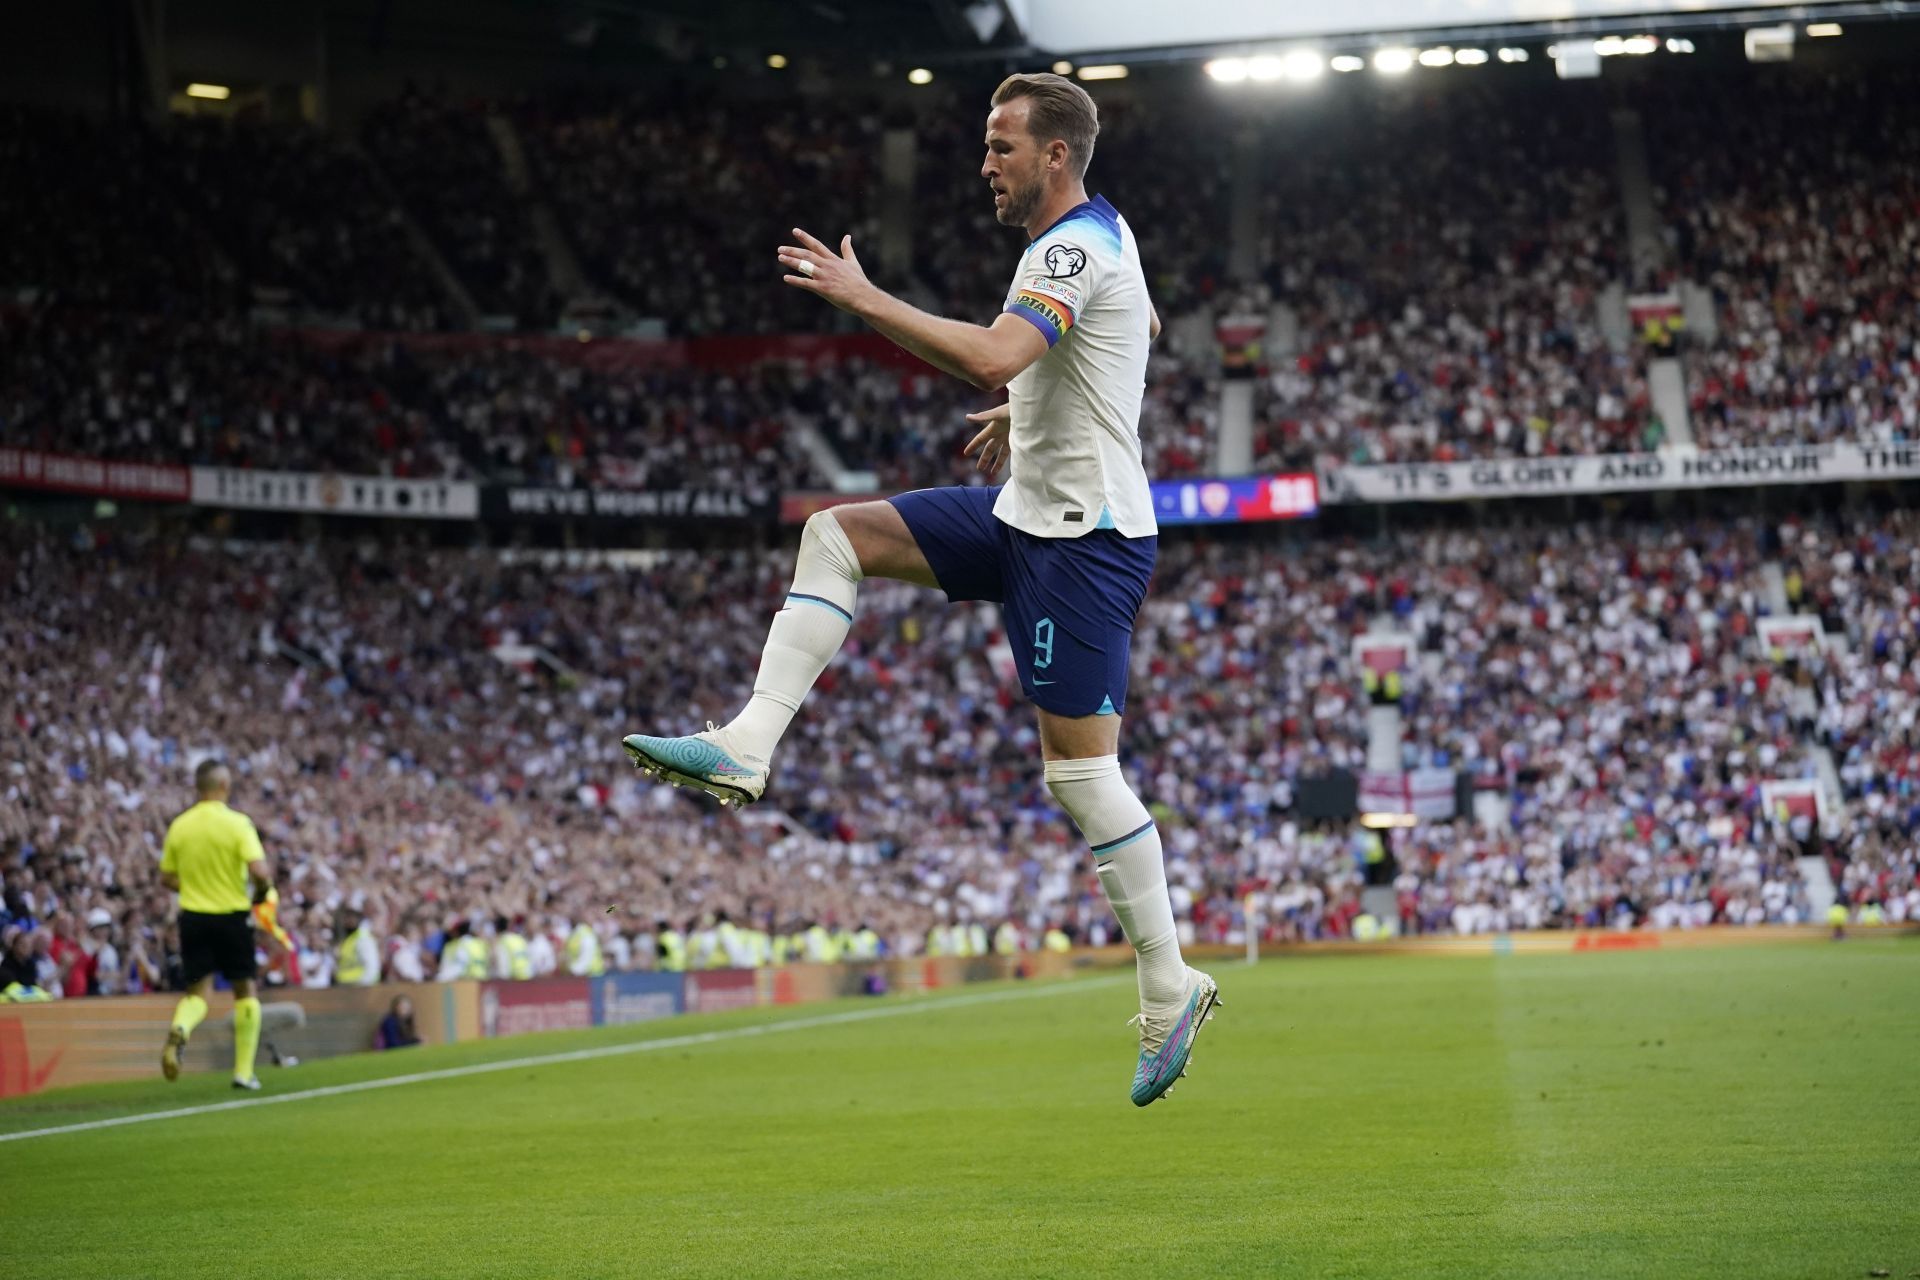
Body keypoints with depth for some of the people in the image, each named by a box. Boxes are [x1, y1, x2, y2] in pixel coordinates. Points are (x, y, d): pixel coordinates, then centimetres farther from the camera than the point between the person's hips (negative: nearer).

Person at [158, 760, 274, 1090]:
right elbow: (259, 870, -20)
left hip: (193, 916, 3)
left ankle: (178, 1030, -28)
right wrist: (262, 893, 1)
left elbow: (167, 878, 9)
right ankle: (243, 1071, 13)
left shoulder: (179, 826, 2)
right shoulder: (237, 823, -11)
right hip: (232, 915, -3)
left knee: (198, 991, 8)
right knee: (245, 990, 13)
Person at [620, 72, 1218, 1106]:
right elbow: (1142, 330, 33)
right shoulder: (1097, 234, 12)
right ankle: (746, 749, -4)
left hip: (1081, 540, -10)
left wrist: (863, 298, -29)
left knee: (1081, 772, -6)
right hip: (1032, 509, 10)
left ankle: (1171, 991, 4)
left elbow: (992, 359, -36)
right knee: (836, 535, 5)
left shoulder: (1074, 251, -19)